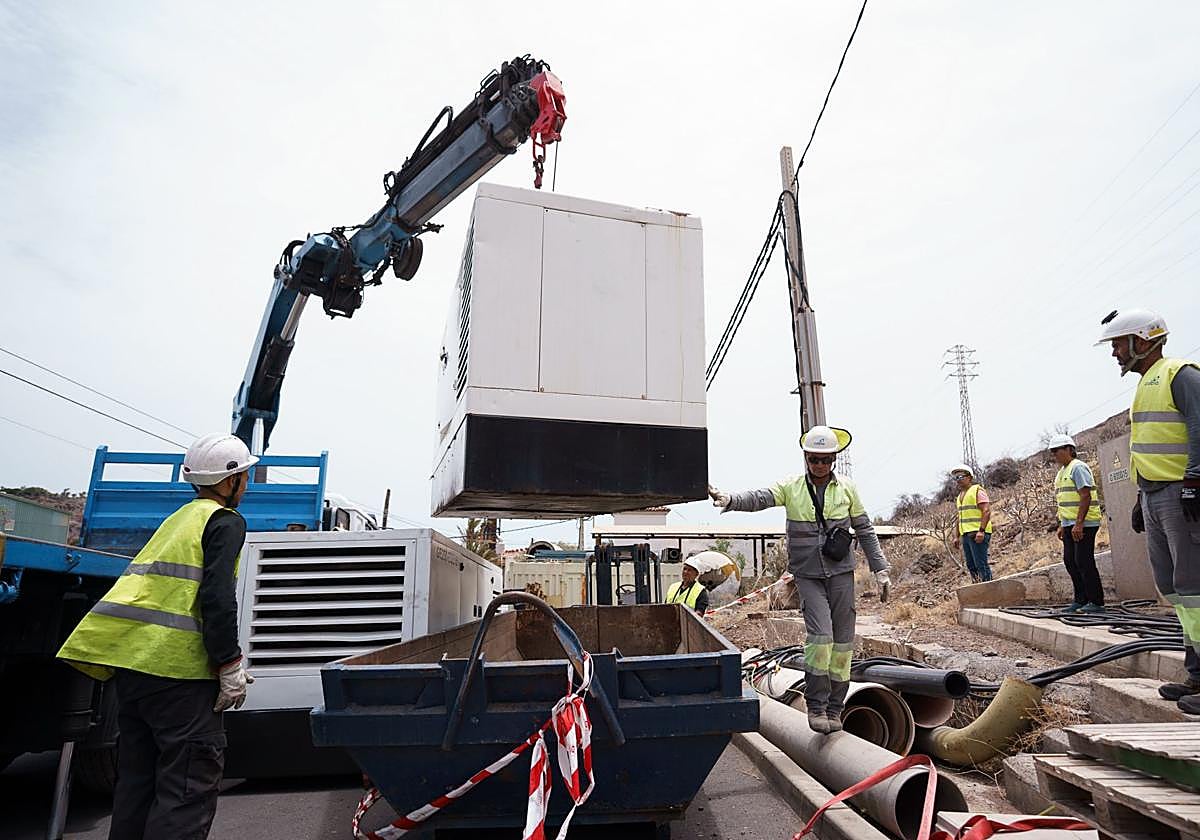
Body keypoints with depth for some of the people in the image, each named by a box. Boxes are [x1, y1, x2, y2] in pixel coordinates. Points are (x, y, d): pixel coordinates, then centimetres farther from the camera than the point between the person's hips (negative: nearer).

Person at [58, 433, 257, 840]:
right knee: (192, 779, -4)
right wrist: (230, 665, -11)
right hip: (175, 660, -9)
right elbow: (217, 597, -15)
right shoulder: (226, 521, -4)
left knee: (138, 772, 17)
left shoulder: (178, 518, 23)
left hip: (129, 654, 9)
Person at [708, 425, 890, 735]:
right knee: (820, 634, -15)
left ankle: (835, 707, 18)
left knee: (842, 641, 4)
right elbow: (759, 498, -19)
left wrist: (881, 570, 8)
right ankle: (816, 705, -1)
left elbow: (865, 531, 11)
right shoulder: (791, 487, -1)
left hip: (841, 572, 2)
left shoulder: (847, 489, 4)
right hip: (807, 574, -2)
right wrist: (729, 499, -39)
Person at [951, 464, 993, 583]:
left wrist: (981, 531, -23)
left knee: (981, 564, -10)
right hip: (966, 535, 8)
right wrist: (957, 536, 20)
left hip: (978, 534, -8)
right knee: (971, 565, 8)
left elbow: (986, 511, -15)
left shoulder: (977, 490, -5)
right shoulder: (960, 495, 20)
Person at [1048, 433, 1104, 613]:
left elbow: (1086, 496, -19)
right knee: (1070, 561, 10)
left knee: (1084, 562, -7)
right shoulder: (1062, 472, 19)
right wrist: (1062, 525, 20)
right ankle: (1081, 600, 18)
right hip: (1069, 525, 10)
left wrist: (1078, 524, -24)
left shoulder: (1078, 467, -11)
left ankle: (1096, 602, 0)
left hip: (1083, 524, -10)